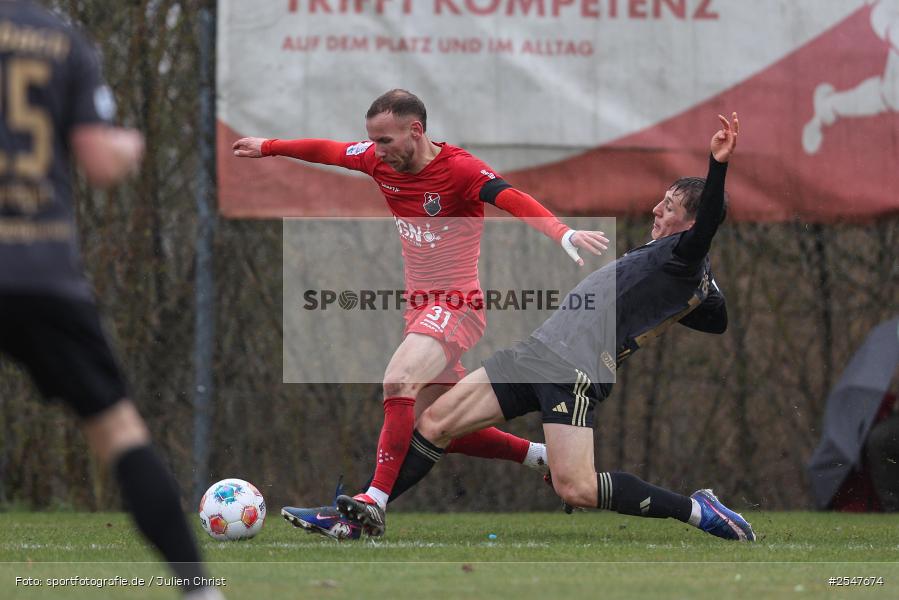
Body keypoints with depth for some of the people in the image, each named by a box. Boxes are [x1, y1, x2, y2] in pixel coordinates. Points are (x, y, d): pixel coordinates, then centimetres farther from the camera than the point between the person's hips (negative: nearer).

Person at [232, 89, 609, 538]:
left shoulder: (459, 169, -18)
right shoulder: (380, 162, 3)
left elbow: (513, 200, -32)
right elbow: (325, 151, 19)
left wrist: (562, 233, -48)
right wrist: (267, 147, 31)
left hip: (457, 305, -8)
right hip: (420, 308, 8)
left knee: (398, 382, -30)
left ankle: (371, 504, -33)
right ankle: (543, 457, 23)